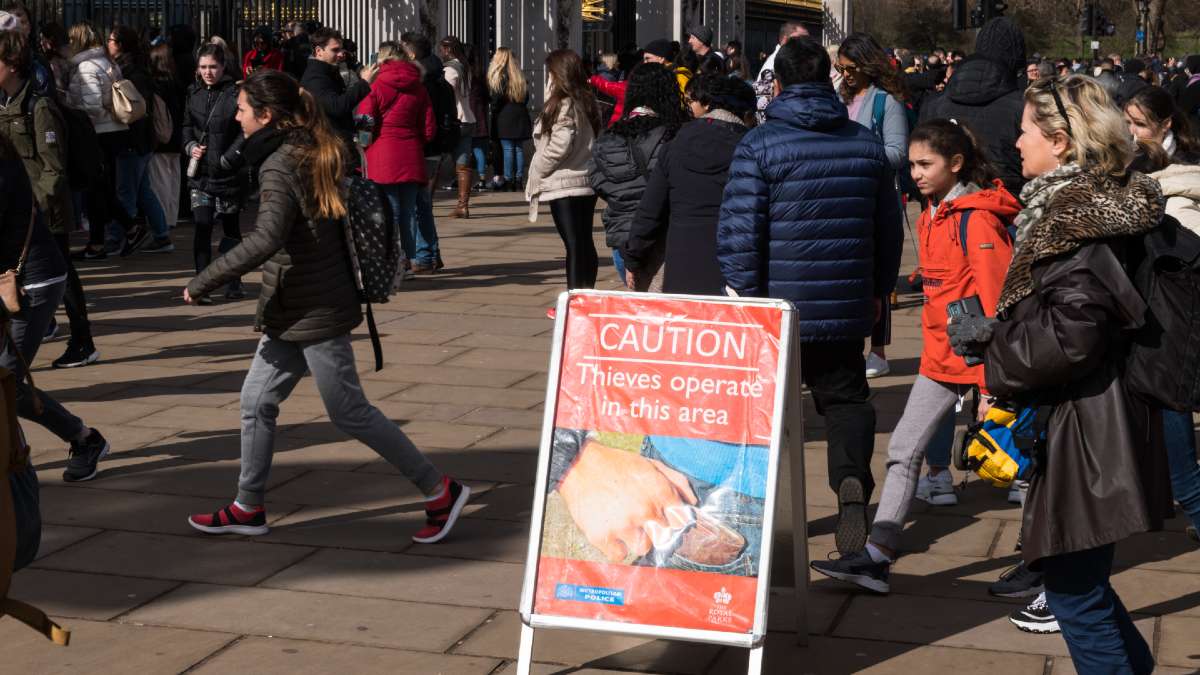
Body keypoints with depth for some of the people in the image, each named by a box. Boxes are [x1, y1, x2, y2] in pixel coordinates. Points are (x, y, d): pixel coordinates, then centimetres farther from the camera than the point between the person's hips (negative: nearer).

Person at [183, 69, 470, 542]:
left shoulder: (279, 166, -18)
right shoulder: (311, 153, 10)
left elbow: (266, 240, -32)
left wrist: (202, 283, -26)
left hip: (315, 312, -10)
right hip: (292, 312, 10)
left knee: (349, 411, -2)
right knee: (257, 400, 14)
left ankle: (440, 491, 5)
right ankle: (248, 508, 24)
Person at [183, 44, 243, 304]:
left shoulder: (235, 94, -11)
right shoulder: (195, 93, 8)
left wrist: (225, 160, -15)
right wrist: (190, 146, 1)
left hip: (227, 175, -4)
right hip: (199, 174, 4)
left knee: (231, 228, 10)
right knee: (202, 227, -5)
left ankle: (233, 282, 24)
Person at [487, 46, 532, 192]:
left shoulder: (500, 76, -10)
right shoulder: (520, 77, 12)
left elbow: (496, 98, -14)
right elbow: (526, 96, 15)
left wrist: (493, 113, -4)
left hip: (505, 116, -6)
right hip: (520, 117, 6)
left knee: (507, 149, -5)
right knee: (519, 148, 7)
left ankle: (508, 180, -5)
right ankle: (519, 179, 7)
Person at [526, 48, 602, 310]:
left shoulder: (562, 106, -14)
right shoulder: (587, 103, 11)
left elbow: (558, 147, -20)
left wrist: (535, 174, -6)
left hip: (564, 185, -8)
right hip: (587, 182, 8)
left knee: (573, 244, -7)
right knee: (584, 242, 12)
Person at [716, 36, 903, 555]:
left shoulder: (759, 145, -10)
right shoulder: (867, 144, 6)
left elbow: (739, 230, -15)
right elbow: (889, 229, 14)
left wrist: (746, 297, -8)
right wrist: (878, 291, 24)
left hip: (777, 308, -3)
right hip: (846, 309, 3)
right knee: (845, 398, 14)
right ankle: (852, 475, -12)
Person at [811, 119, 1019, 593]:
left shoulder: (977, 218, -16)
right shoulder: (933, 215, 11)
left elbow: (995, 295, -19)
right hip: (940, 354, 9)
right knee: (904, 448, 5)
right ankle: (877, 556, 6)